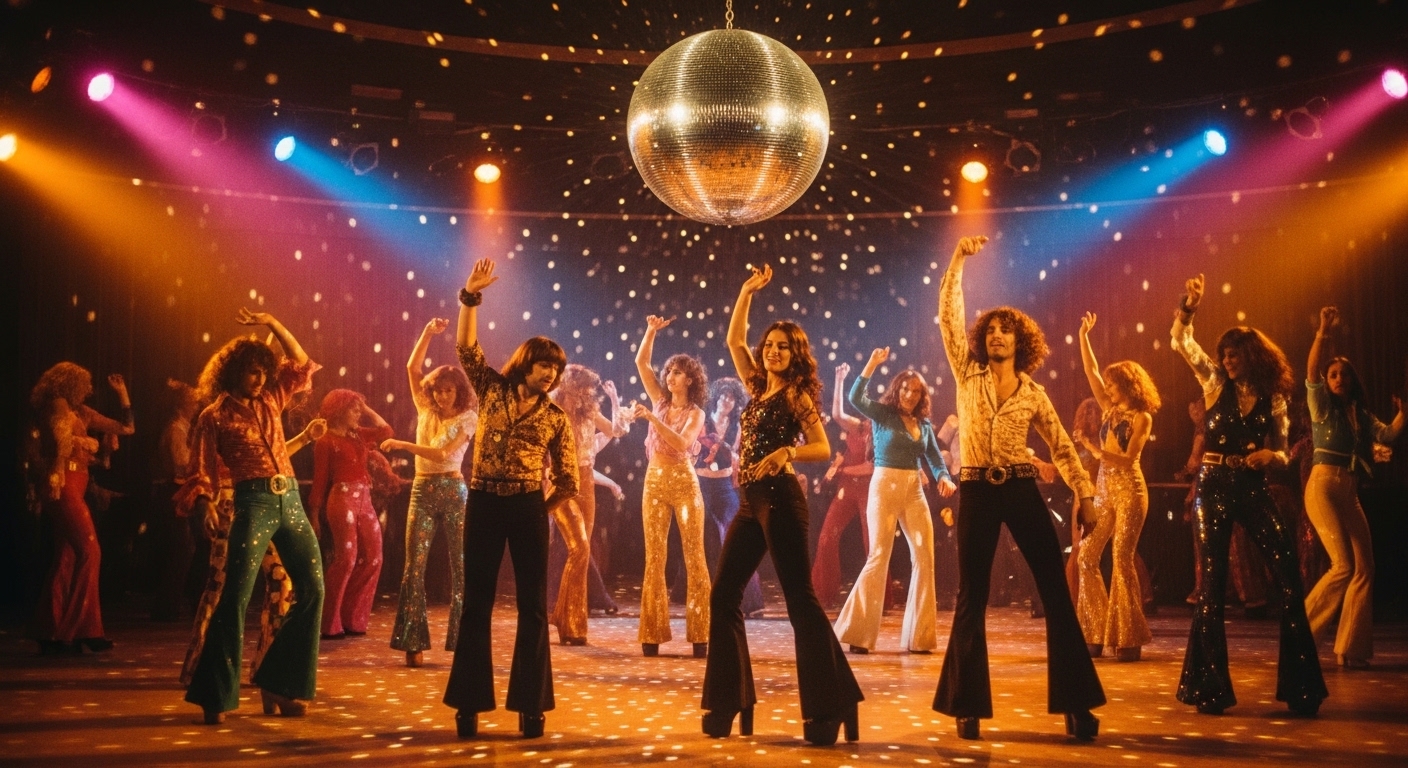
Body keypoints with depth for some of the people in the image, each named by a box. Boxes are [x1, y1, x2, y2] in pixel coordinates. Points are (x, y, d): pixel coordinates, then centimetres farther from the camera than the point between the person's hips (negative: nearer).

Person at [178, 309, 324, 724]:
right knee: (236, 596, -12)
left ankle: (277, 684, 13)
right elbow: (203, 471, -2)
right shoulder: (215, 417, 2)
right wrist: (205, 503, -20)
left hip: (291, 500, 6)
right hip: (254, 504, -6)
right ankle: (216, 696, -4)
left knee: (313, 590, 3)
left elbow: (300, 362, 19)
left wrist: (272, 323, 9)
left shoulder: (271, 400, 16)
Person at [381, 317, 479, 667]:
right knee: (415, 565, -3)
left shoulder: (467, 418, -1)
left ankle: (464, 641, 4)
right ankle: (413, 643, 0)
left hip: (453, 492, -3)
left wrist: (402, 445, -15)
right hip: (422, 491, 3)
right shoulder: (426, 409, 10)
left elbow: (443, 453, -13)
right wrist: (428, 333, -3)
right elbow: (412, 367, 5)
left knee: (461, 565, -1)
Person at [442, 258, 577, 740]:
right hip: (484, 504, 0)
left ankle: (531, 706, 10)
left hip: (529, 509, 0)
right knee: (476, 604, 3)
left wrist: (543, 510, 1)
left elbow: (567, 479, 9)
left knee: (533, 607, 2)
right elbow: (466, 346, -4)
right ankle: (469, 705, 11)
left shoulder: (555, 417, 7)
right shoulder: (492, 390, 7)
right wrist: (470, 296, -12)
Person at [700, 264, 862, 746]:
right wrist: (747, 291, 16)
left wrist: (786, 452, -26)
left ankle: (830, 707, -7)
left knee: (800, 600, -10)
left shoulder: (797, 394, -3)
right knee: (723, 598, 6)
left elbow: (823, 448, -9)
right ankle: (731, 704, 14)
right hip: (751, 503, 8)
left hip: (780, 499, -8)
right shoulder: (757, 387, 16)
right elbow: (734, 339, 22)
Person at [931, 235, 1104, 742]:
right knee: (972, 598, 3)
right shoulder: (968, 376, 7)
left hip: (1022, 491, 1)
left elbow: (1062, 448, 10)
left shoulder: (1034, 394, 9)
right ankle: (967, 707, 12)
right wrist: (958, 260, -3)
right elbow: (948, 316, 2)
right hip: (977, 493, -1)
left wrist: (1084, 494, -1)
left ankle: (1076, 704, 3)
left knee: (1056, 593, -3)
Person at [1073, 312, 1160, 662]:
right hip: (1104, 487, 7)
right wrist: (1083, 336, 8)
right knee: (1087, 555, 1)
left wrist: (1097, 451, -25)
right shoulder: (1110, 410, 11)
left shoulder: (1142, 417, -6)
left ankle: (1129, 638, -2)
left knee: (1123, 558, -9)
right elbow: (1091, 371, 12)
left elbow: (1129, 459, -14)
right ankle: (1095, 633, 7)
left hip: (1129, 489, -7)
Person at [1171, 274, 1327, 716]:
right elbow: (1181, 341, -3)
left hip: (1253, 490, 1)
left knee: (1289, 579, -8)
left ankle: (1300, 687, 3)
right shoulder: (1214, 382, 4)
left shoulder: (1273, 399, 5)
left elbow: (1282, 454, 9)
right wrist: (1187, 309, -20)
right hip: (1214, 489, -1)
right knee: (1211, 587, 1)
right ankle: (1210, 688, 10)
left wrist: (1270, 456, -13)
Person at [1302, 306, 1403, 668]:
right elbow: (1311, 373, -15)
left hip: (1350, 493, 6)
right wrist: (1323, 334, -26)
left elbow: (1388, 434, 6)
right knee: (1344, 565, -16)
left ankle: (1351, 649, 1)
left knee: (1364, 568, -2)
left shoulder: (1361, 415, 19)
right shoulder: (1322, 405, 2)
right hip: (1324, 487, -6)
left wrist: (1402, 411, -7)